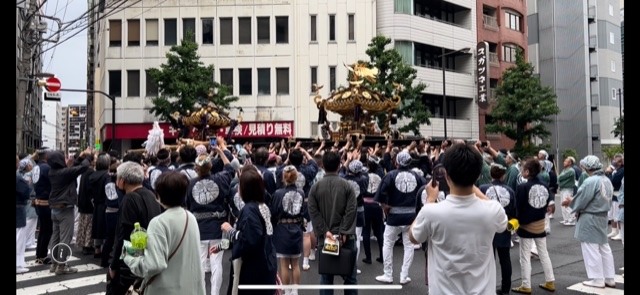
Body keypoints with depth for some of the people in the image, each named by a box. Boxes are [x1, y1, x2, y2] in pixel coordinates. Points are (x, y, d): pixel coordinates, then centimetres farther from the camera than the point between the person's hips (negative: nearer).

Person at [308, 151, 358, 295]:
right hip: (346, 237, -1)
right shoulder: (347, 186, -4)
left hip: (324, 238, 1)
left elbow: (313, 212, -6)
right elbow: (351, 211, -11)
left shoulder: (315, 187, 0)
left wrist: (325, 231, -8)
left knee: (326, 276, 9)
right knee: (349, 276, 11)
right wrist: (344, 233, -11)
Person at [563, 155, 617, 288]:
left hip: (589, 218, -9)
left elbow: (581, 201, -19)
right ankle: (609, 278, 22)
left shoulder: (591, 181, -22)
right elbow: (605, 199, 13)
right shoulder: (607, 180, 7)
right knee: (604, 247, 15)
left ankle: (597, 279, 6)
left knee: (591, 249, 0)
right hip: (603, 216, 9)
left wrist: (570, 202, 3)